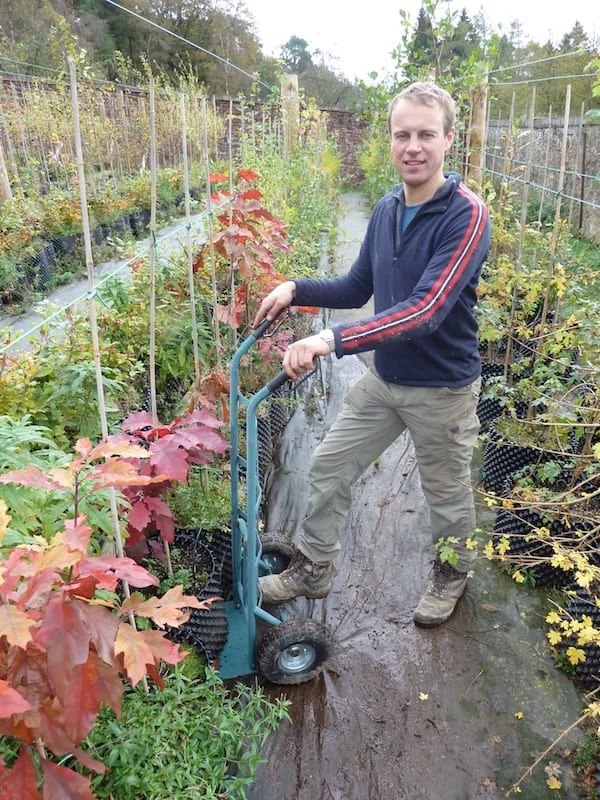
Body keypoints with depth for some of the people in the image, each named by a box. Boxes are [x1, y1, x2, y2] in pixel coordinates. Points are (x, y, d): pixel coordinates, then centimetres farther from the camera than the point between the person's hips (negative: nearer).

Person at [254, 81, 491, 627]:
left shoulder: (466, 215, -21)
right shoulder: (386, 209, 0)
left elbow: (426, 310, -32)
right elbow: (358, 289, 11)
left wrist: (332, 341, -40)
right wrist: (297, 289, -4)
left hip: (442, 388, -6)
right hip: (383, 378, 6)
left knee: (447, 493, 15)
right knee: (328, 468, 11)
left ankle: (453, 572, 45)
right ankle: (313, 570, 32)